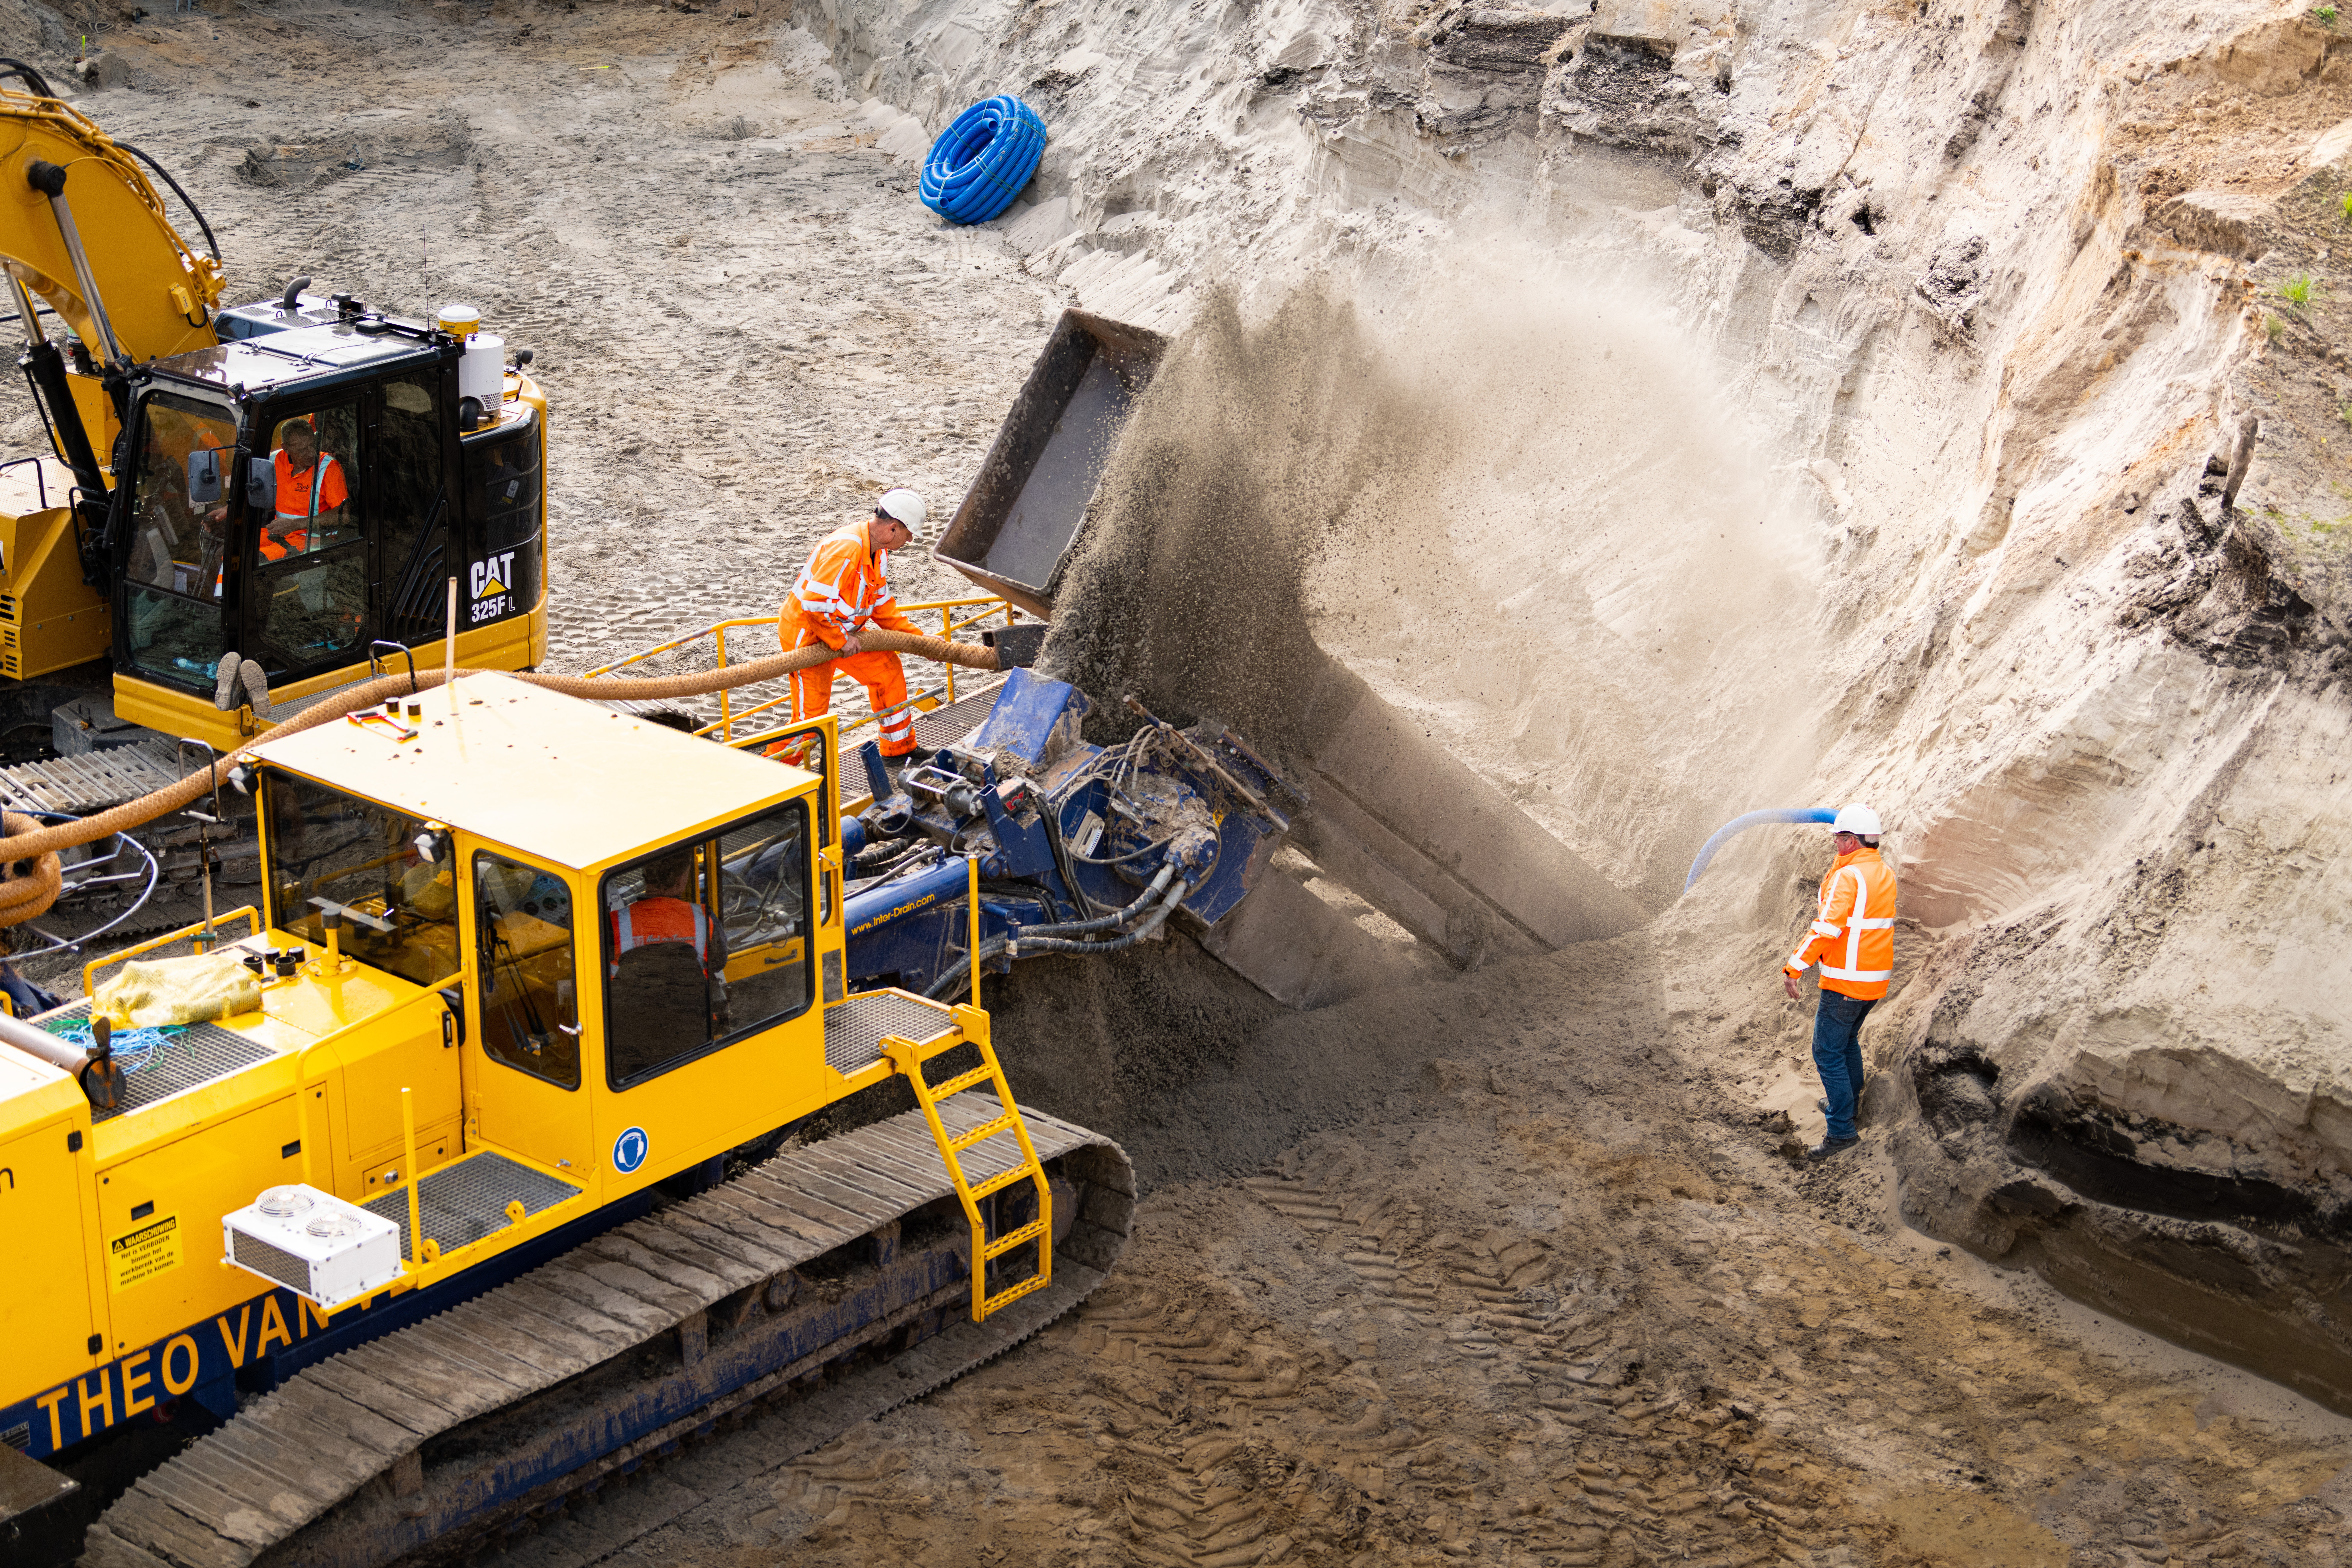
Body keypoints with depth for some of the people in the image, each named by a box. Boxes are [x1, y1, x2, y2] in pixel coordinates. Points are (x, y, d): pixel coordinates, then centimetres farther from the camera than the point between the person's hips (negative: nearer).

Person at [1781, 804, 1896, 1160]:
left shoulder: (1848, 877, -17)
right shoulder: (1886, 874, 10)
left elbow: (1826, 928, -24)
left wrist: (1793, 969, -23)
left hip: (1846, 981, -9)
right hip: (1877, 979, 9)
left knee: (1828, 1051, -5)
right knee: (1848, 1042, 27)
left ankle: (1842, 1130, -9)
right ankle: (1847, 1104, 41)